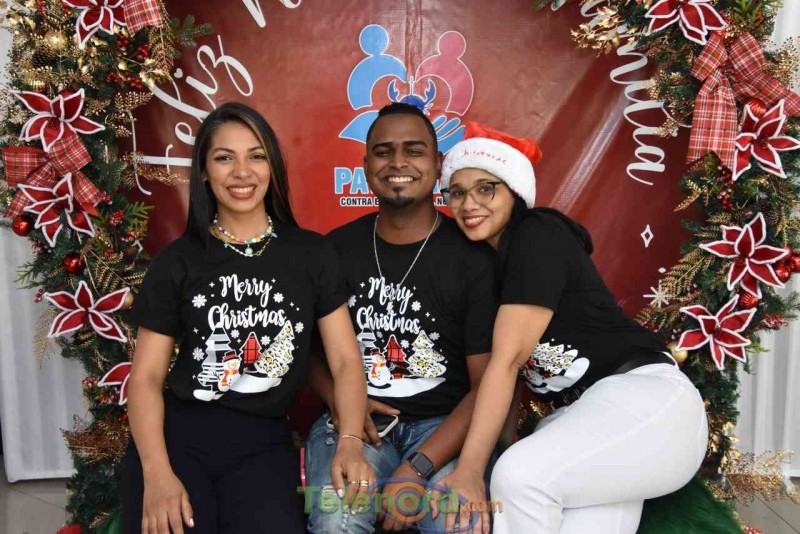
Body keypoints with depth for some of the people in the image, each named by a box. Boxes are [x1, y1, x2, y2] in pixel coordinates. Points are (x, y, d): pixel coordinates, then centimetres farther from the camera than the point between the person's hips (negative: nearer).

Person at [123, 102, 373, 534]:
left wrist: (350, 443, -14)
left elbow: (345, 360, 3)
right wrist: (157, 473, -14)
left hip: (264, 442, 0)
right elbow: (146, 376, 2)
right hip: (177, 437, 1)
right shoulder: (177, 262, 6)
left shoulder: (311, 254, 7)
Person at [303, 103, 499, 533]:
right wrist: (337, 399, -5)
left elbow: (488, 385, -7)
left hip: (444, 425, -1)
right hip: (354, 422, 2)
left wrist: (418, 469, -17)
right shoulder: (336, 249, 7)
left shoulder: (474, 256, -3)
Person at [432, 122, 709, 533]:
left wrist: (469, 469, -22)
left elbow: (508, 359, -20)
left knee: (521, 473, -30)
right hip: (575, 417, 7)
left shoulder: (538, 236, -12)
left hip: (645, 396, -7)